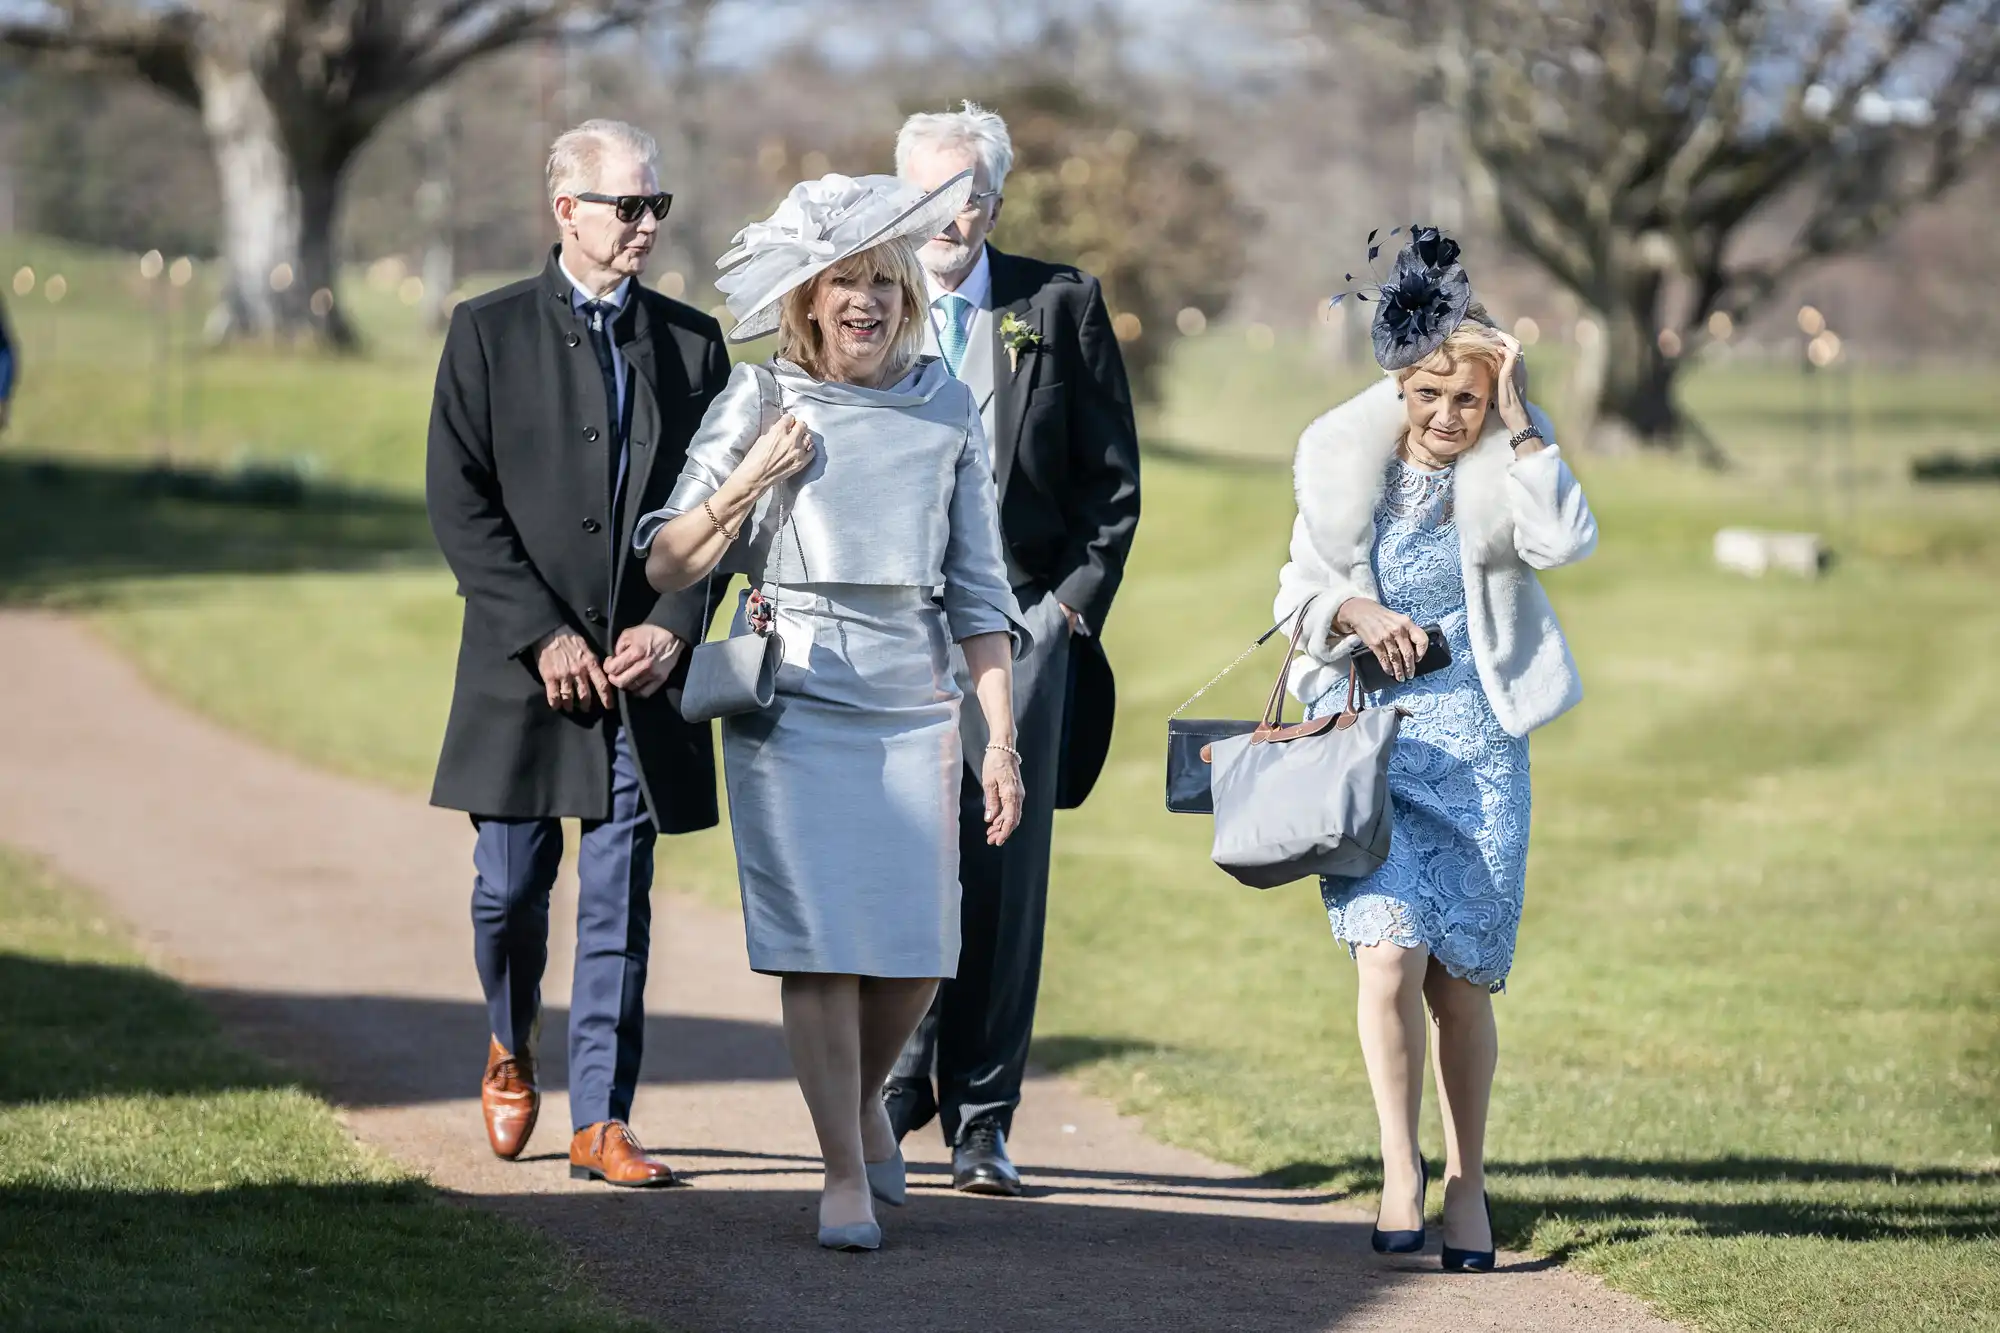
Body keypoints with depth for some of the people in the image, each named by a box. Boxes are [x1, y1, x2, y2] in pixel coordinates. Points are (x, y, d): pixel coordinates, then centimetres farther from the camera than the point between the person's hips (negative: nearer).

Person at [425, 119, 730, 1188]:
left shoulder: (692, 341, 8)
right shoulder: (490, 333, 1)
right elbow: (459, 505, -5)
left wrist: (672, 626, -7)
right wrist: (544, 635, -12)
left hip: (644, 667, 1)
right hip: (522, 666, -1)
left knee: (620, 901, -1)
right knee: (510, 888, 5)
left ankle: (601, 1120, 2)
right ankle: (511, 1050, 33)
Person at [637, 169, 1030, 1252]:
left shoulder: (946, 404, 7)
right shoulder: (759, 402, 1)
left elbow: (977, 584, 9)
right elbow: (667, 568, 1)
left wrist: (1001, 737, 4)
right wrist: (748, 484, -13)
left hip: (916, 703, 2)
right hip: (793, 700, -2)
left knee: (917, 947, 0)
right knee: (822, 942, -7)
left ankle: (864, 1096, 31)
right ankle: (846, 1174, 4)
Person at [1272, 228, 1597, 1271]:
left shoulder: (1506, 462, -3)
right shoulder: (1343, 455, -1)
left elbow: (1566, 541, -22)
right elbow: (1300, 587, 8)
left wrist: (1516, 419, -21)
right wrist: (1356, 614, -13)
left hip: (1475, 738, 0)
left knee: (1462, 976, 3)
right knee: (1389, 952, -17)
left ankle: (1467, 1181, 19)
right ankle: (1400, 1166, -3)